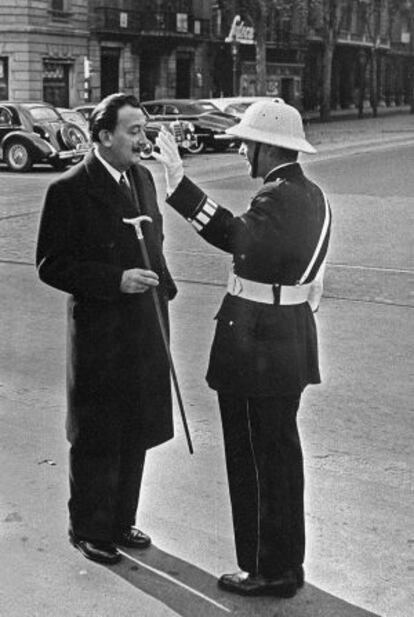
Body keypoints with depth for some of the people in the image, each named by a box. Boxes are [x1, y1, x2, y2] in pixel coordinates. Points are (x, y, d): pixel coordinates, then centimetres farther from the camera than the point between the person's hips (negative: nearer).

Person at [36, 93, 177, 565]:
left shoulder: (142, 178, 9)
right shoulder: (69, 190, -13)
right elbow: (51, 266, -14)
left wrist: (163, 288, 8)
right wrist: (115, 280, -21)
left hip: (145, 328, 7)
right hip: (99, 334, -7)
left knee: (136, 434, 16)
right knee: (97, 438, 6)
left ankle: (121, 521, 32)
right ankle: (89, 530, 23)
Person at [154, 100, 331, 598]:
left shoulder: (277, 197, -20)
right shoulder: (311, 195, 10)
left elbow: (235, 236, -40)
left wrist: (180, 184, -43)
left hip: (256, 348, -10)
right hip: (292, 343, 10)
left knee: (255, 460, 4)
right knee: (281, 454, 19)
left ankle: (268, 570, 17)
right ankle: (287, 563, 32)